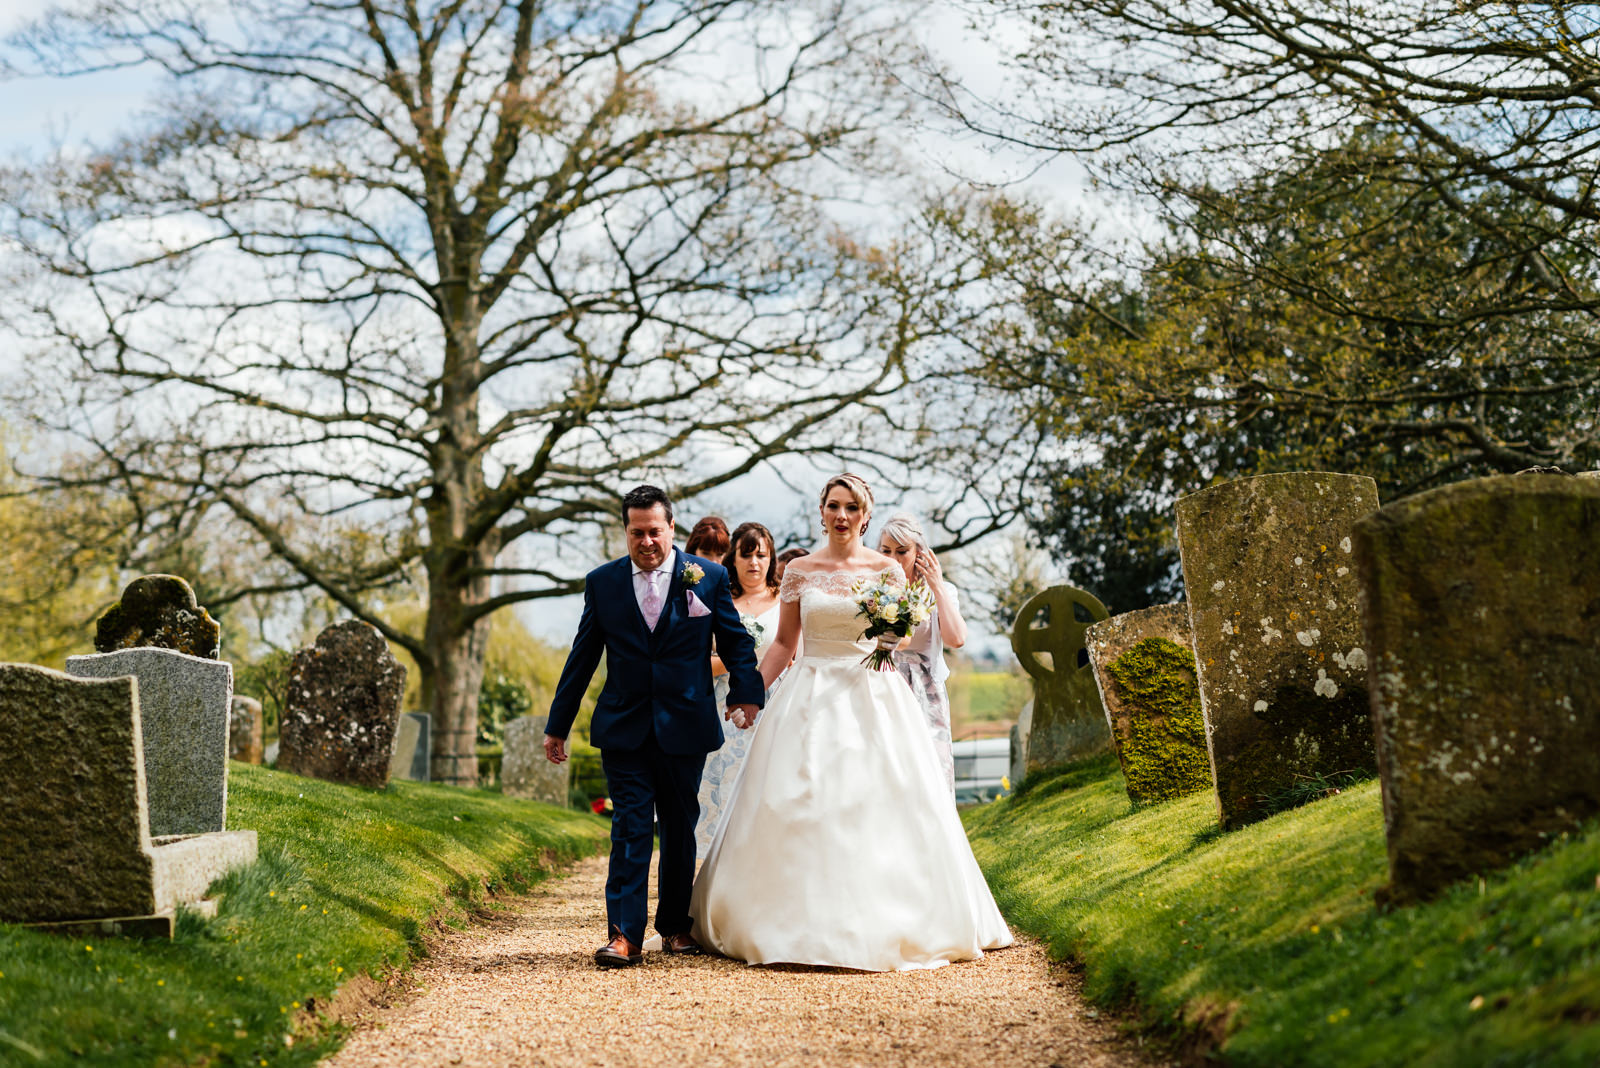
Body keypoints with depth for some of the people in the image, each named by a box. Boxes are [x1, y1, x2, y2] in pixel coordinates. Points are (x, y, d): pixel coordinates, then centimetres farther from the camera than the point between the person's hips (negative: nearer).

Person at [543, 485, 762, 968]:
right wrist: (558, 725, 10)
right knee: (630, 828, -6)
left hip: (685, 727, 0)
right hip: (624, 728, 0)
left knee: (680, 829, 10)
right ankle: (625, 934, -8)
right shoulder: (602, 582, 4)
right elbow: (582, 657, 8)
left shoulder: (709, 577, 0)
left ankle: (675, 925, 24)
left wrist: (746, 693, -13)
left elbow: (736, 642, 4)